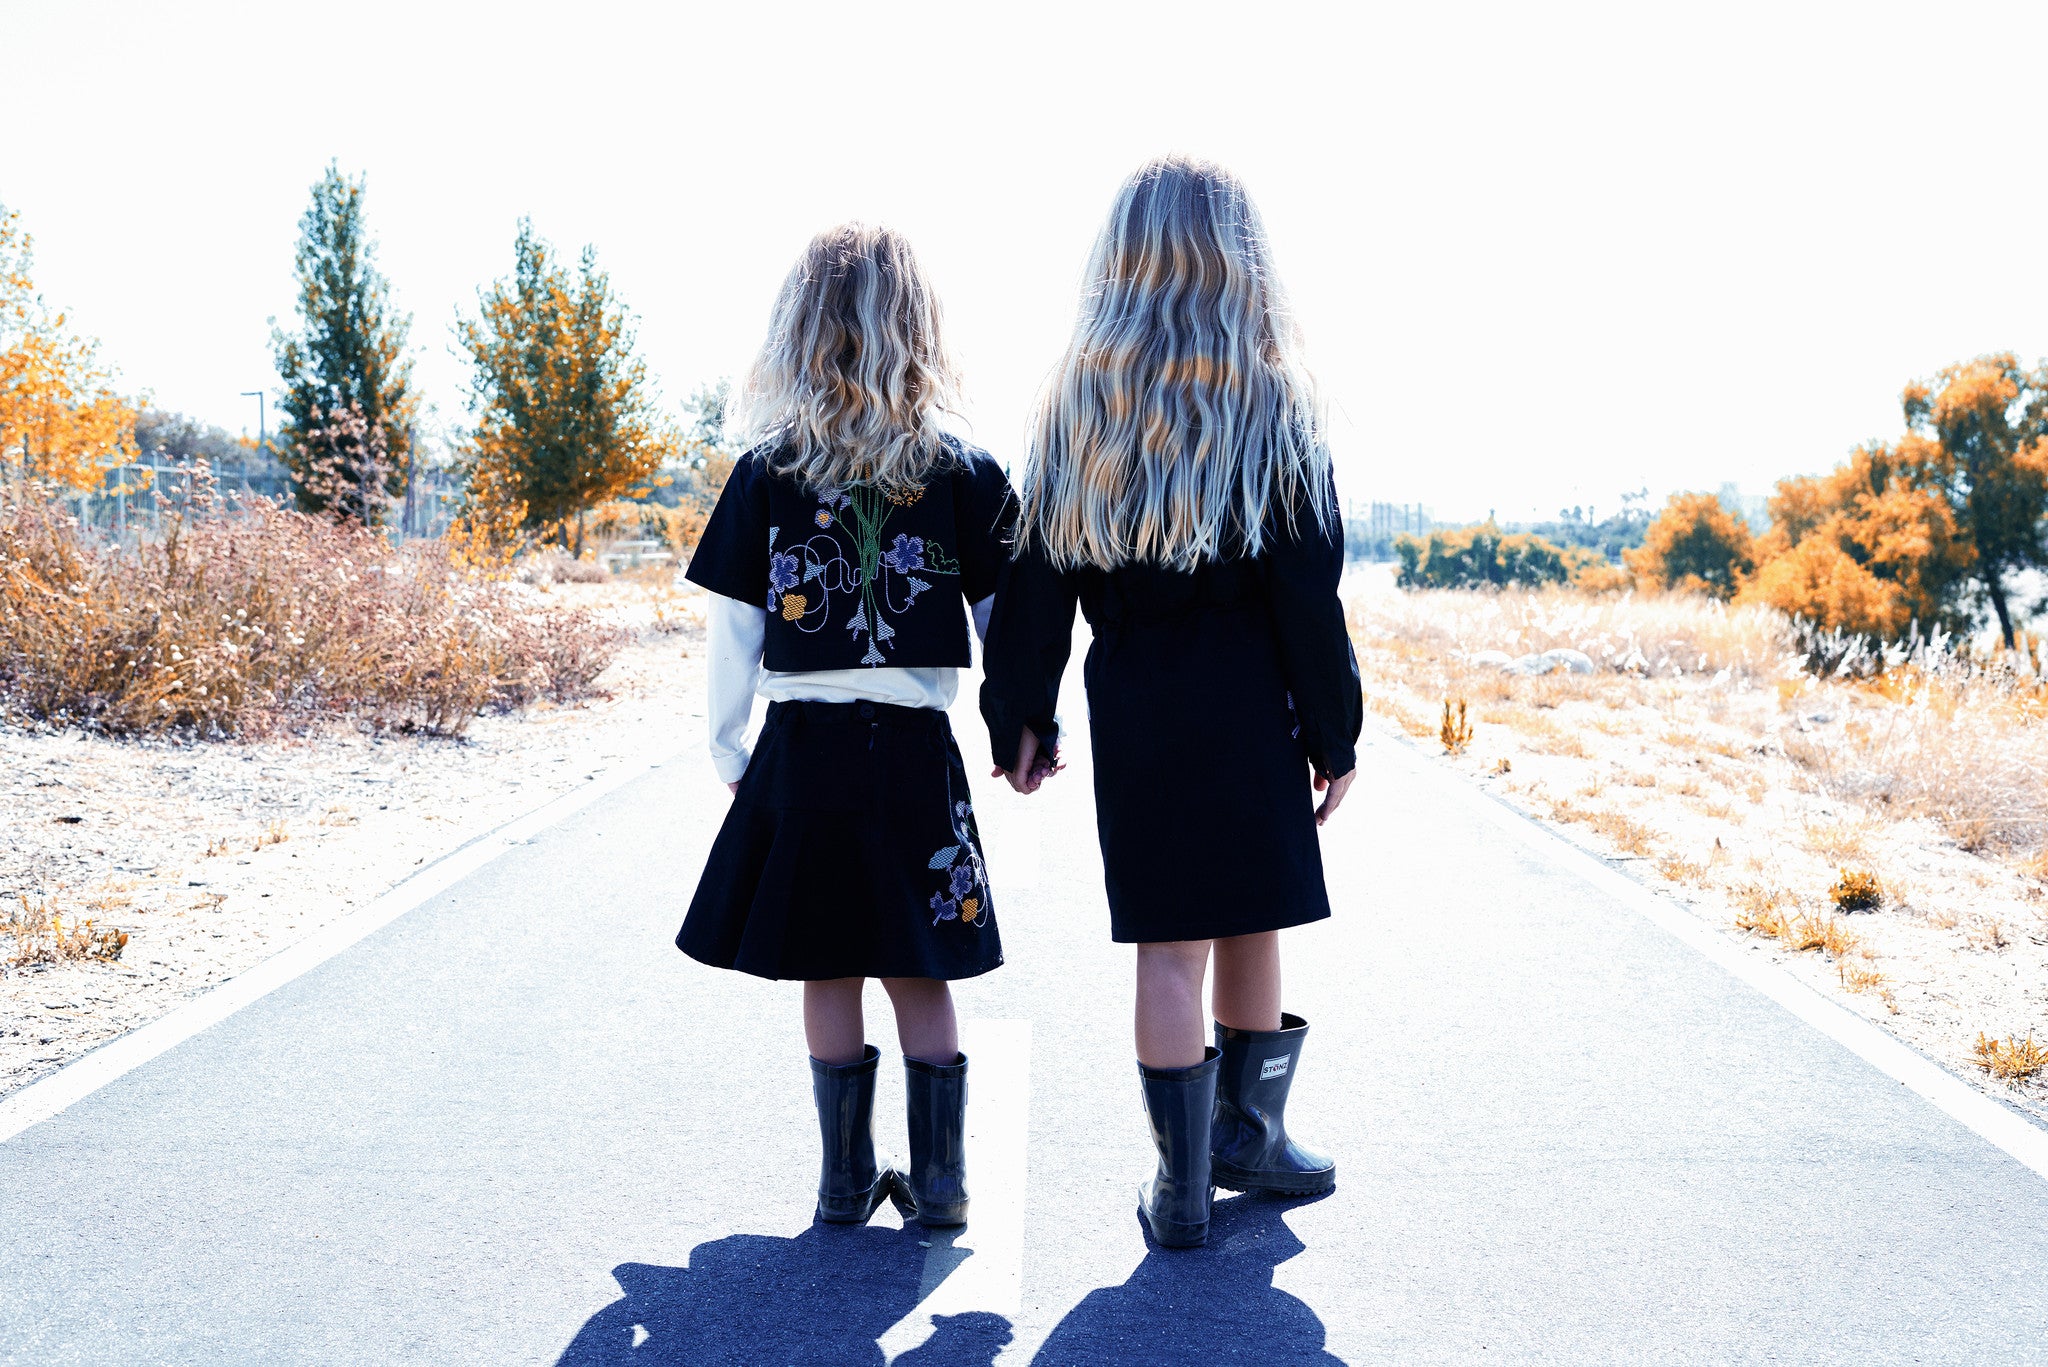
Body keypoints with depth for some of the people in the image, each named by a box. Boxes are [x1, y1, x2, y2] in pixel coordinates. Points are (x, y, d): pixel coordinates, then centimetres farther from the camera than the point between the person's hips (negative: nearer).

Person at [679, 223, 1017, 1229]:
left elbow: (732, 633, -1)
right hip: (918, 755, 0)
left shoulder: (766, 474, -3)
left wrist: (727, 750, 9)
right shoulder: (965, 475, -3)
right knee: (921, 979, 11)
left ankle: (847, 1183, 18)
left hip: (802, 752, 0)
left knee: (828, 978, 11)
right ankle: (939, 1183, 15)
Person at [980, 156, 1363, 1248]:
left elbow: (1036, 571, 3)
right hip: (1246, 706, -2)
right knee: (1251, 923, 13)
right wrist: (1333, 734, 0)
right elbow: (1309, 590, -6)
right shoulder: (1269, 401, -4)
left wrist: (1020, 715, 8)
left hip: (1131, 709, 2)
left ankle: (1181, 1188, 12)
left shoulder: (1074, 401, 4)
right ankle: (1248, 1134, 29)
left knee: (1168, 942, 6)